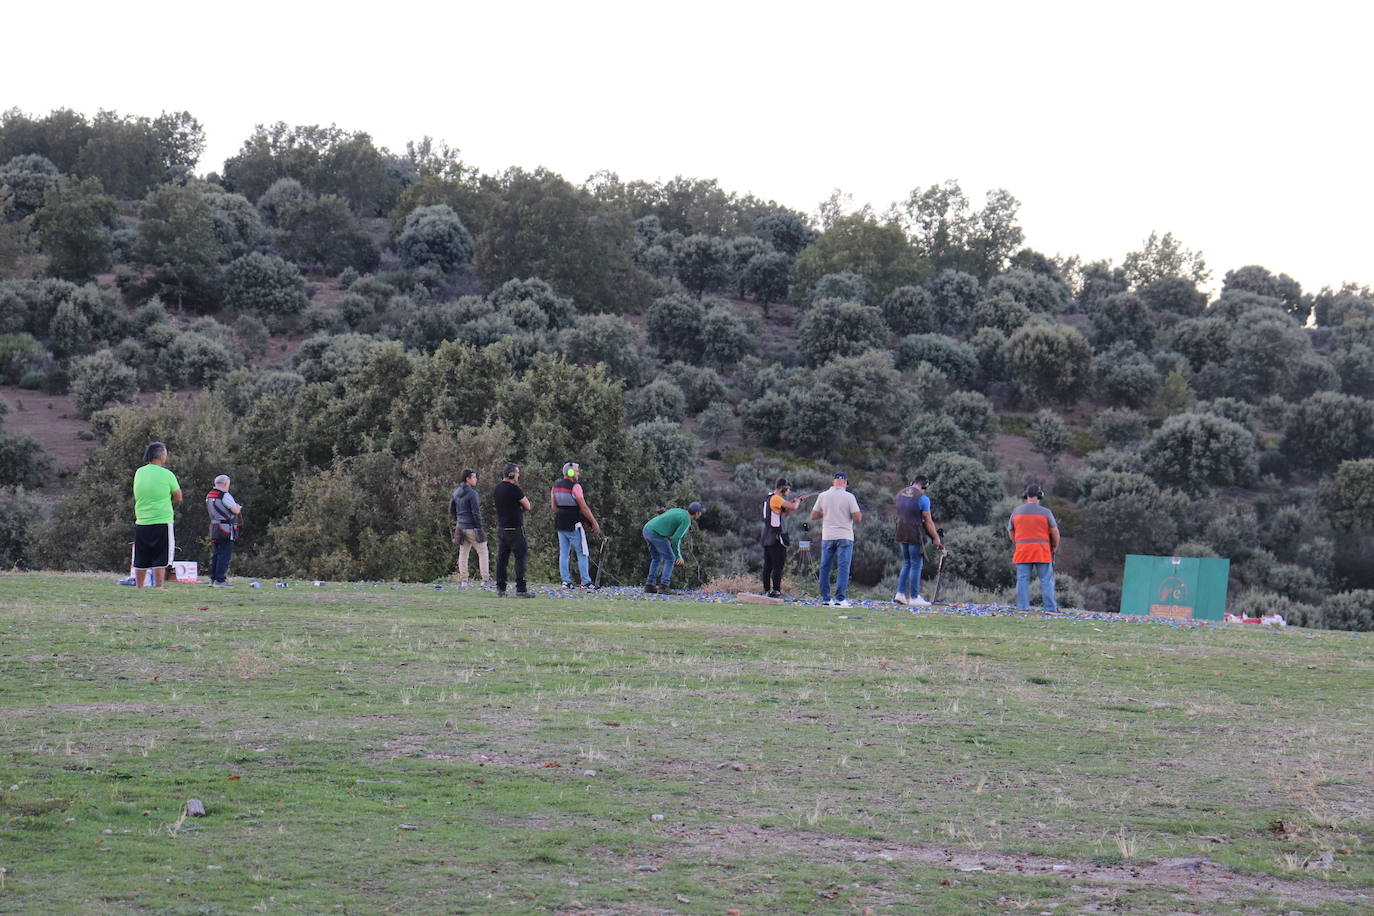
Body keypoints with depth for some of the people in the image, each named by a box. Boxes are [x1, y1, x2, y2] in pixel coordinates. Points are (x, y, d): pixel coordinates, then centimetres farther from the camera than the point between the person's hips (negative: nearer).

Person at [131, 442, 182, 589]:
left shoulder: (139, 472, 7)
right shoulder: (167, 474, -7)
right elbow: (178, 498, 2)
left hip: (141, 522, 5)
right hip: (162, 521, -5)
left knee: (141, 561, 10)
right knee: (160, 560, -1)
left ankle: (139, 589, 13)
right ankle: (158, 588, -4)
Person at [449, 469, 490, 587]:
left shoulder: (456, 493, 8)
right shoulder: (472, 493, -16)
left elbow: (451, 511, 14)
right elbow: (476, 512, -19)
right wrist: (480, 529, -14)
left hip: (461, 527, 7)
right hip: (472, 528, -7)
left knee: (463, 554, 9)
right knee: (483, 552, 3)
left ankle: (462, 581, 6)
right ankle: (486, 579, -2)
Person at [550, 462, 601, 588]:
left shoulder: (555, 487, 9)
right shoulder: (575, 487, -14)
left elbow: (553, 507, 14)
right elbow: (584, 508, -14)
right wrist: (595, 523, -8)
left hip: (560, 525, 7)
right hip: (574, 525, -7)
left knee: (563, 553, 9)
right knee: (582, 554, 0)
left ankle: (566, 581, 7)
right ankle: (586, 582, -1)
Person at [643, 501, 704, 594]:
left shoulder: (676, 512, 24)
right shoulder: (686, 521, -5)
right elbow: (676, 539, -12)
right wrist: (678, 556, -1)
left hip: (648, 530, 8)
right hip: (657, 534, -8)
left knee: (656, 558, 22)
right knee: (670, 559, 4)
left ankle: (649, 586, 16)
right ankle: (663, 587, -6)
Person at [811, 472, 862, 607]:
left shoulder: (823, 496, 2)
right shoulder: (849, 497, -7)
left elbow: (813, 516, 6)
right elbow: (857, 518, -8)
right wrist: (860, 515, 14)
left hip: (827, 536, 3)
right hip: (845, 536, -3)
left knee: (825, 568, 10)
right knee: (843, 568, -3)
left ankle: (825, 598, 10)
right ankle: (840, 599, -11)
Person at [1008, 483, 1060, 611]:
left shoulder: (1016, 511, 4)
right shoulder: (1046, 513, -4)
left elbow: (1010, 531, 12)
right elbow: (1055, 533, -1)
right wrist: (1055, 547, 16)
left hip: (1022, 552, 2)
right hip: (1042, 552, -2)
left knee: (1023, 580, 2)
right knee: (1046, 580, 2)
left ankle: (1023, 607, -2)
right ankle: (1050, 607, 1)